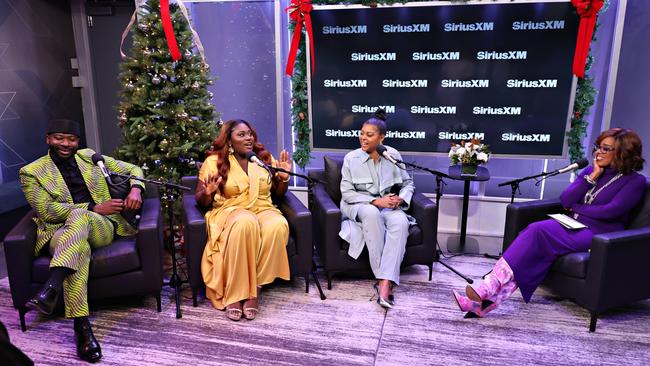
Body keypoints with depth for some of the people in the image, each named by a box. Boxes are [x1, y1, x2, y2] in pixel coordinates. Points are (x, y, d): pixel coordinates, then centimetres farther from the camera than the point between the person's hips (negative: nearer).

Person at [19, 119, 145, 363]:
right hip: (60, 233, -1)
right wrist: (94, 208, -13)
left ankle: (51, 288, -47)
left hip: (101, 228, 1)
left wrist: (135, 189, -7)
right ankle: (82, 328, -42)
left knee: (78, 215, -35)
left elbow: (133, 169, 18)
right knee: (79, 247, -38)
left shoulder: (90, 157, 16)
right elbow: (45, 211, -4)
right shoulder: (31, 172, 8)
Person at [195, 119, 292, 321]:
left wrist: (284, 177, -1)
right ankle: (234, 293, -28)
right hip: (230, 212, -3)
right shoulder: (214, 161, 4)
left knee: (278, 226, -33)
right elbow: (200, 200, 5)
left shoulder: (265, 158, 13)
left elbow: (278, 193, 19)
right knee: (246, 223, -39)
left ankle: (254, 289, -22)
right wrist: (208, 192, -17)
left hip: (263, 210, 3)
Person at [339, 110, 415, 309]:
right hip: (358, 206, -2)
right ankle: (383, 277, -30)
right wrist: (375, 201, -19)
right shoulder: (351, 158, -5)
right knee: (371, 213, -38)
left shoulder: (393, 155, 2)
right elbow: (347, 193, -8)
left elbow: (408, 183, 11)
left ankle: (385, 283, -38)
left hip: (388, 206, 2)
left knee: (400, 221, -33)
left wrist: (401, 198, -11)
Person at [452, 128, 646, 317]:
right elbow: (565, 200, 6)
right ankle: (489, 297, -38)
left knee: (538, 231, -30)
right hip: (573, 226, 5)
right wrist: (592, 176, 1)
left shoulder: (635, 181, 3)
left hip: (599, 232, -5)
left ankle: (489, 291, -33)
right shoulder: (591, 171, 19)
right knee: (534, 232, -28)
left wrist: (576, 207, 0)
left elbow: (610, 211, -12)